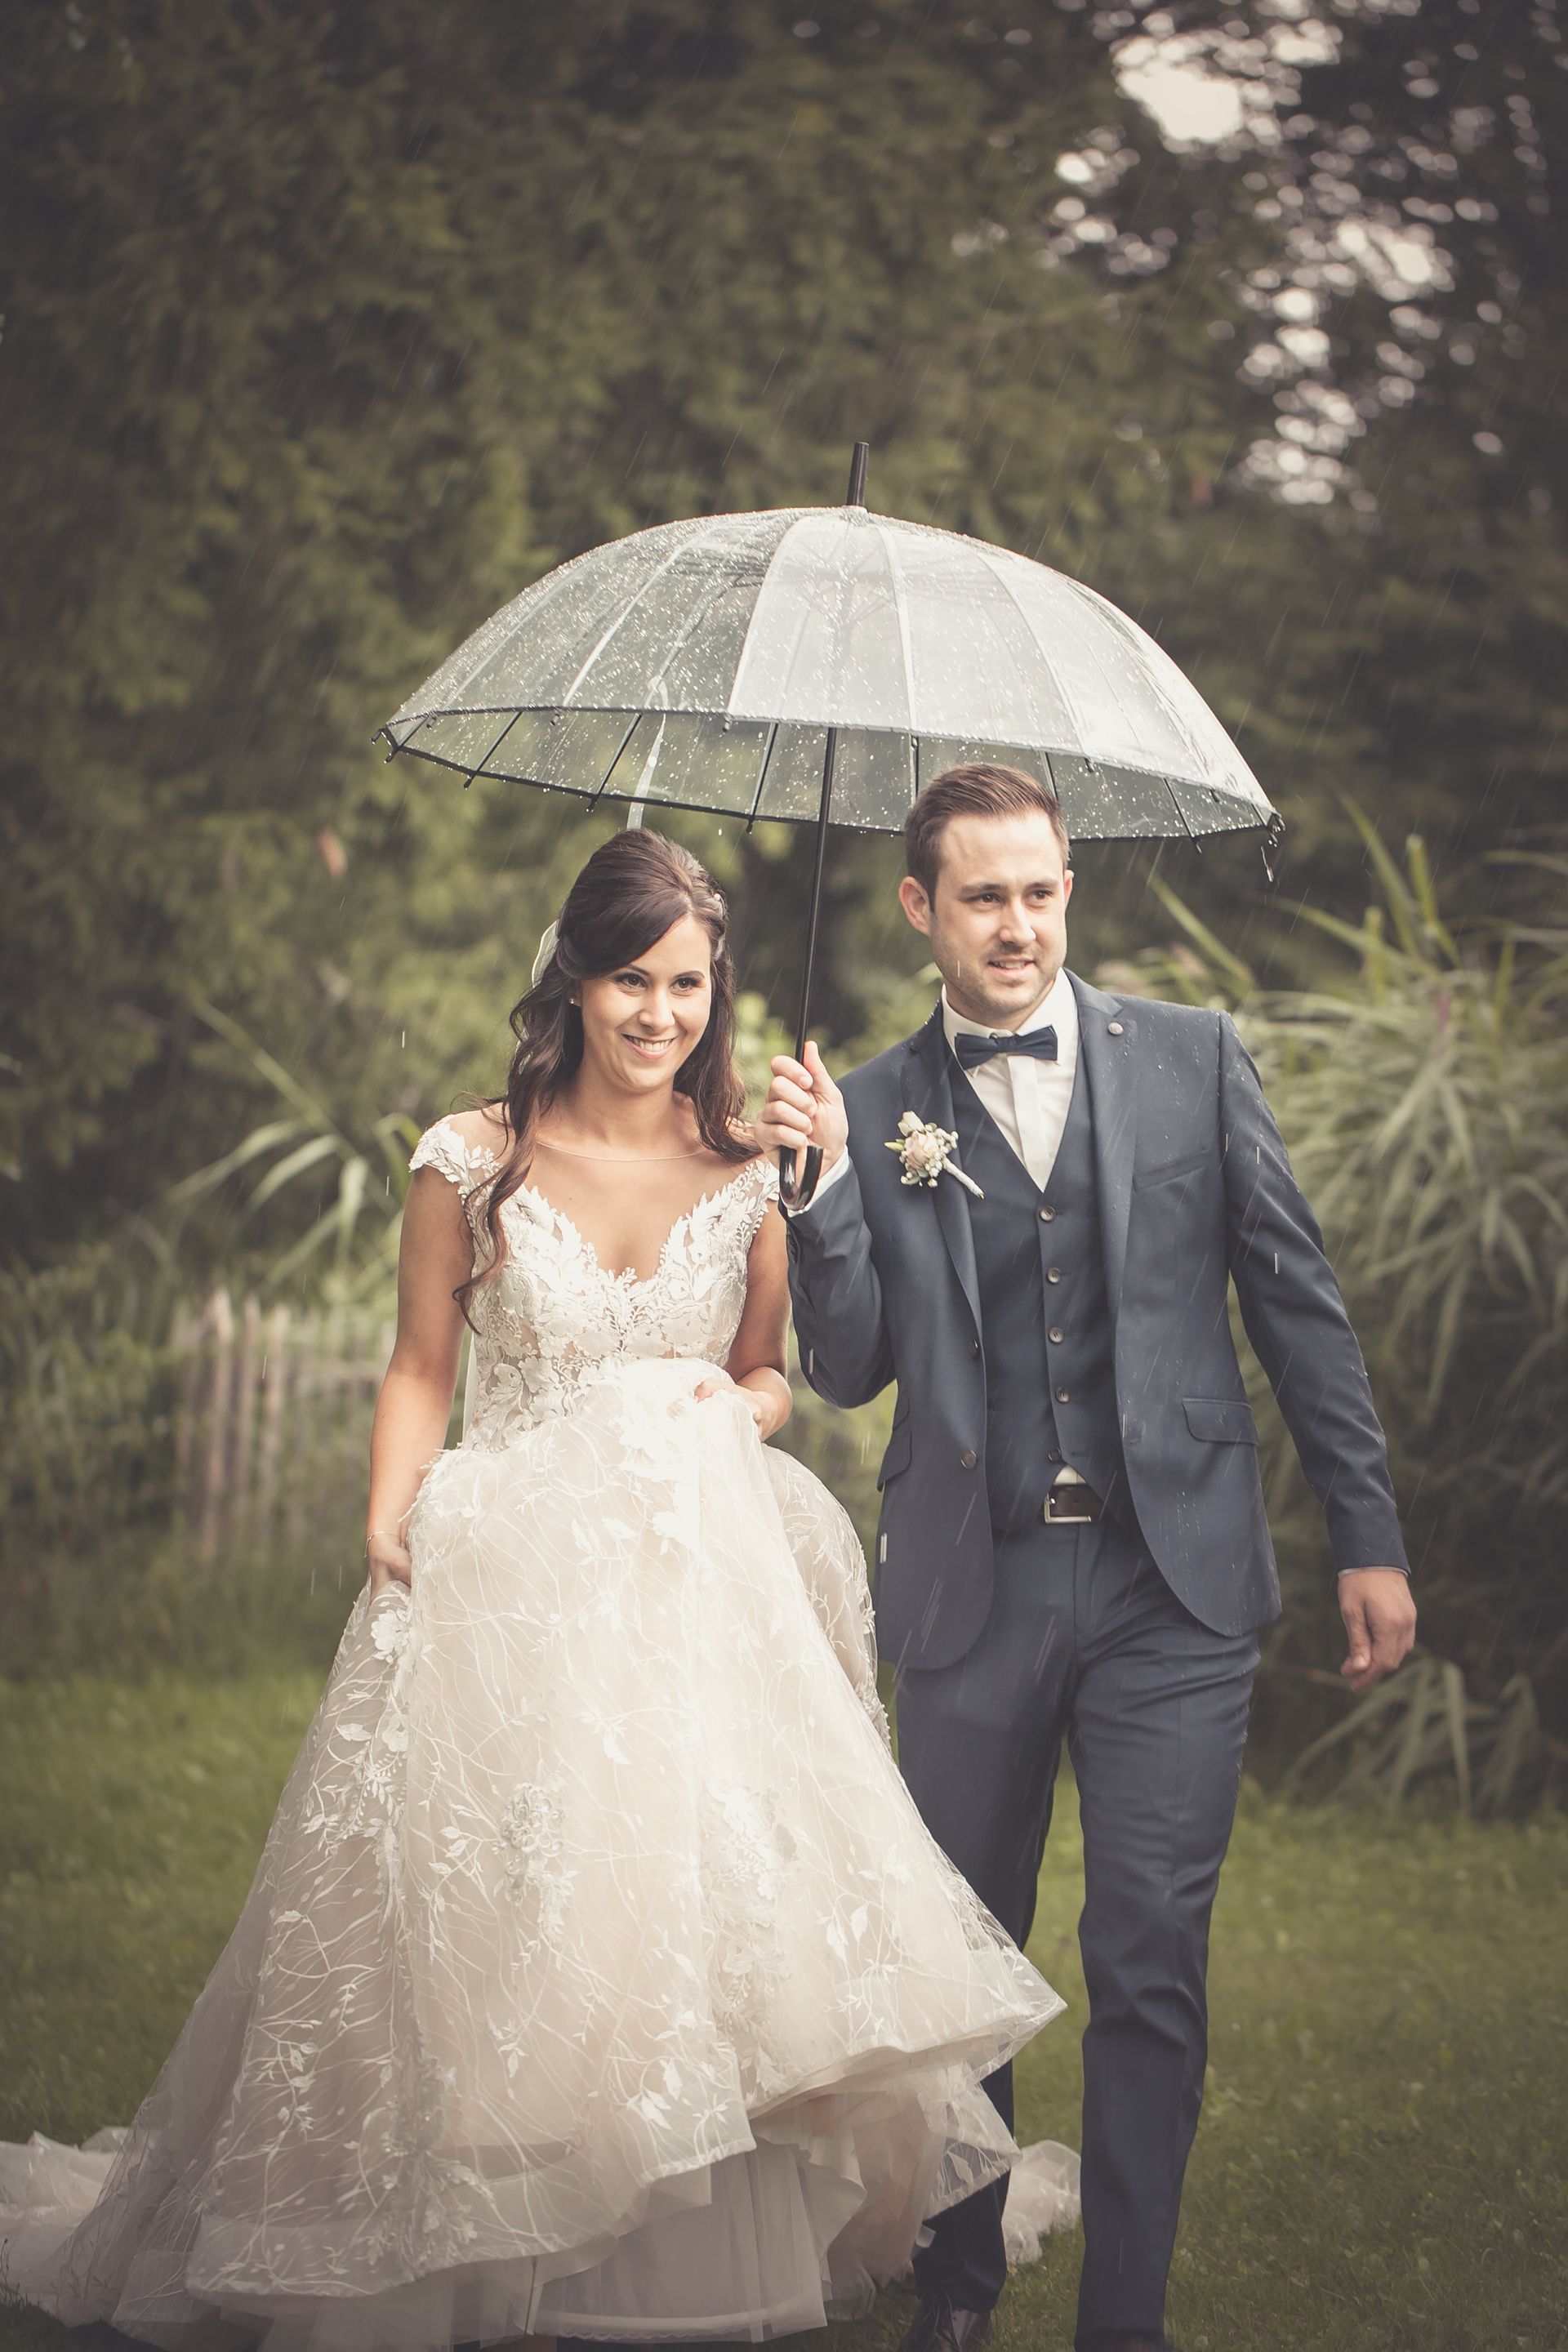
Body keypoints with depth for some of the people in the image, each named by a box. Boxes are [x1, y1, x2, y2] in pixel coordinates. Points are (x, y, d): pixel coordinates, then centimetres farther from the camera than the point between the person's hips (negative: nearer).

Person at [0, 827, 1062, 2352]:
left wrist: (730, 1407, -9)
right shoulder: (472, 1163, -2)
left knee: (697, 1915, -1)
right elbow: (420, 1371, 6)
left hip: (699, 1585, 1)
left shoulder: (752, 1171, 3)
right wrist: (388, 1540, -6)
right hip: (504, 1586, -1)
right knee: (491, 1921, -1)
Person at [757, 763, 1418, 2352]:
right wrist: (821, 1185, -13)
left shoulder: (1191, 1059, 3)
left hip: (1171, 1583, -1)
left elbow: (1298, 1305, 5)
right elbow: (848, 1369, 1)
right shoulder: (873, 1108, 4)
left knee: (1149, 1967, -3)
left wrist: (1369, 1539, 3)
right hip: (971, 1595, 1)